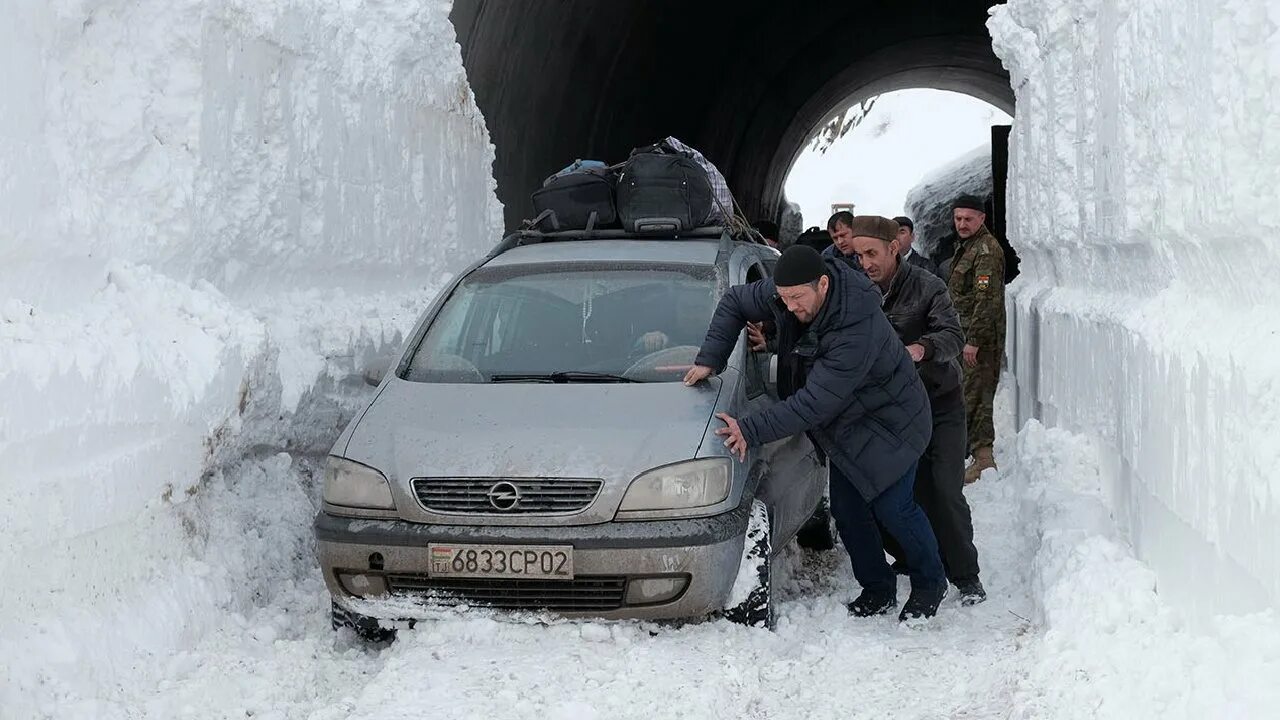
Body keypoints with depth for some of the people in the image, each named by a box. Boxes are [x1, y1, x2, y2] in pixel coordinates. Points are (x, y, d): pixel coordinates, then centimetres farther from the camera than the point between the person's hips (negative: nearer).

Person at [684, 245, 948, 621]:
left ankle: (930, 584, 19)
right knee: (847, 509, 7)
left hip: (888, 421, -7)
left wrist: (751, 431, -39)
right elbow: (734, 301, 1)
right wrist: (709, 360, -11)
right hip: (844, 425, 8)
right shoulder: (784, 293, -17)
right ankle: (877, 589, 22)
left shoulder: (858, 332, -39)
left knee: (892, 507, -4)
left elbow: (815, 403, -39)